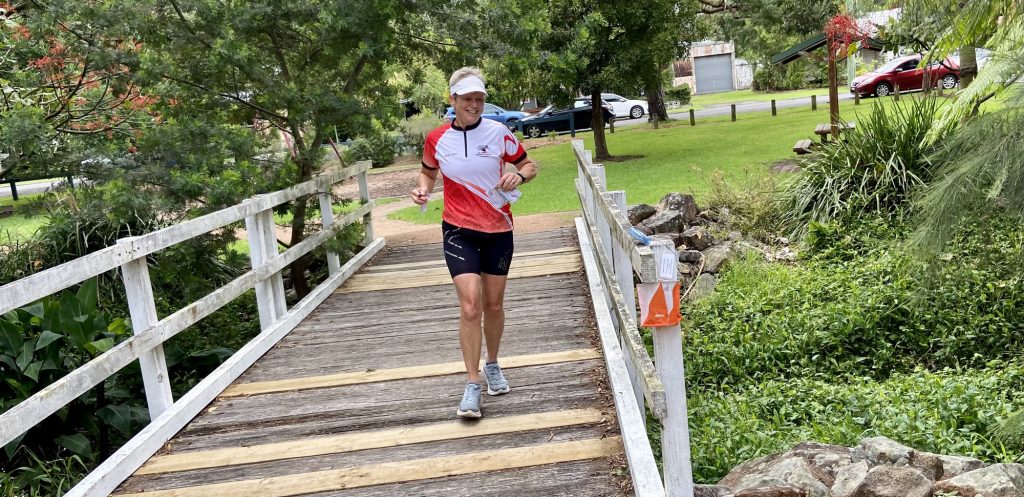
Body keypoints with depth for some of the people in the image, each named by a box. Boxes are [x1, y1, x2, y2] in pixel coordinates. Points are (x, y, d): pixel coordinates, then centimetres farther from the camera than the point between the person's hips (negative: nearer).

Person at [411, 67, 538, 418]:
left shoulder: (498, 133, -6)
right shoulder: (437, 139, -4)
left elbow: (530, 166, 5)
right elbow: (428, 172, 15)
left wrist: (518, 176, -18)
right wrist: (423, 188, -7)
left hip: (498, 229, 1)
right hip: (459, 231, -1)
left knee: (493, 304, 11)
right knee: (470, 304, -14)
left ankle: (492, 366, 35)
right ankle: (472, 385, -4)